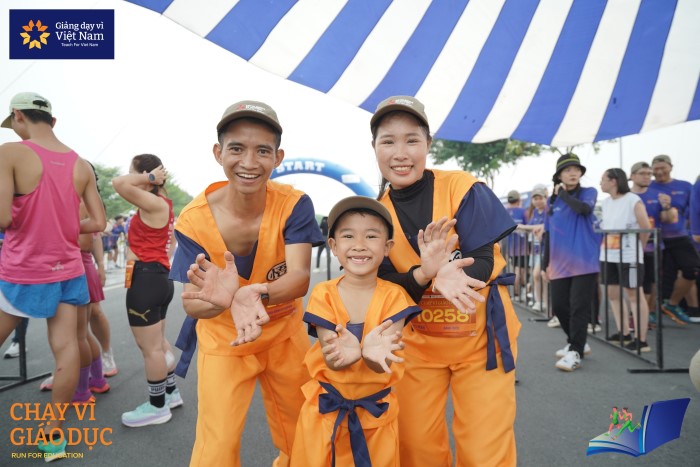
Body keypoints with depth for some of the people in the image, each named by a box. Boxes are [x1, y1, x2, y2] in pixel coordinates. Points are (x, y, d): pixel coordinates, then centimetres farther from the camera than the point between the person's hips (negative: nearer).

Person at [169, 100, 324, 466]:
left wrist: (257, 294, -54)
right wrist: (221, 298, -48)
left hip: (285, 333, 2)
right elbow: (191, 302, -24)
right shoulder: (195, 218, -22)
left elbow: (300, 277, -32)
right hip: (222, 339, -1)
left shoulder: (294, 204, -22)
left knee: (300, 432, 19)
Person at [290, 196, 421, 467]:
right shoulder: (324, 294, -11)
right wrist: (347, 354, -41)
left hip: (376, 410, 0)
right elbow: (330, 360, -17)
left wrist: (374, 354, -44)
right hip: (325, 408, 1)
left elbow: (385, 364, -20)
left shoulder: (393, 296, -12)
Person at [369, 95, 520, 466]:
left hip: (481, 334, -2)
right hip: (418, 340, 3)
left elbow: (483, 263, -16)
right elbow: (385, 284, -10)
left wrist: (447, 274, -37)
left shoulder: (463, 188, -14)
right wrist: (425, 275, -31)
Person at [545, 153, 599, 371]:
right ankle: (576, 343, 28)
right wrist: (547, 263, 13)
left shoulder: (589, 192, 2)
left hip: (584, 262, -5)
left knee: (579, 308, -7)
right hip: (560, 264, 5)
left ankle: (575, 352, 0)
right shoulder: (552, 201, 12)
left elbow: (584, 209, -23)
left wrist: (563, 193, -10)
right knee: (559, 307, 7)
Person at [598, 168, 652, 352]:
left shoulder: (633, 200, -10)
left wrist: (637, 247, 3)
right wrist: (605, 245, 10)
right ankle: (624, 333, 23)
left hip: (629, 256, -7)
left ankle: (641, 340, 3)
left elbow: (646, 228, -9)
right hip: (608, 255, 7)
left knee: (634, 295, -3)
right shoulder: (605, 202, 10)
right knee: (613, 294, 11)